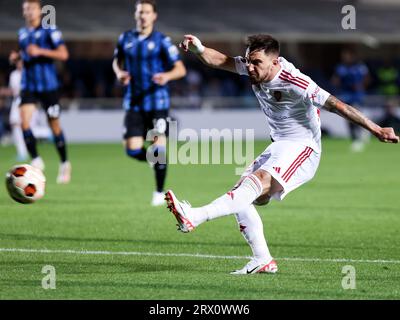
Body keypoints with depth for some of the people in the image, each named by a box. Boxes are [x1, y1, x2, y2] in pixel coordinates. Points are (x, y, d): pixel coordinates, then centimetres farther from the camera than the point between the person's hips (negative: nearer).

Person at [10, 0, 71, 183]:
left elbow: (63, 54, -14)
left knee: (54, 125, 3)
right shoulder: (22, 33, 11)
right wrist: (17, 56, 5)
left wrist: (40, 51, -24)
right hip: (28, 86, 4)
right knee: (24, 121, -16)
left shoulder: (50, 31, -6)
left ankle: (64, 164, 21)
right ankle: (36, 161, -5)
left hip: (48, 86, -4)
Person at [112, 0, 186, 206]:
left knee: (158, 148, -8)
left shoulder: (162, 41, -3)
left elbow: (180, 69, -5)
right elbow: (117, 61, 23)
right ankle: (155, 160, 26)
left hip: (157, 103, -3)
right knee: (132, 149, -8)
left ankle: (160, 193, 7)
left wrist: (167, 76, -26)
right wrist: (119, 73, 0)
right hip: (133, 103, 3)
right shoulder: (126, 39, 8)